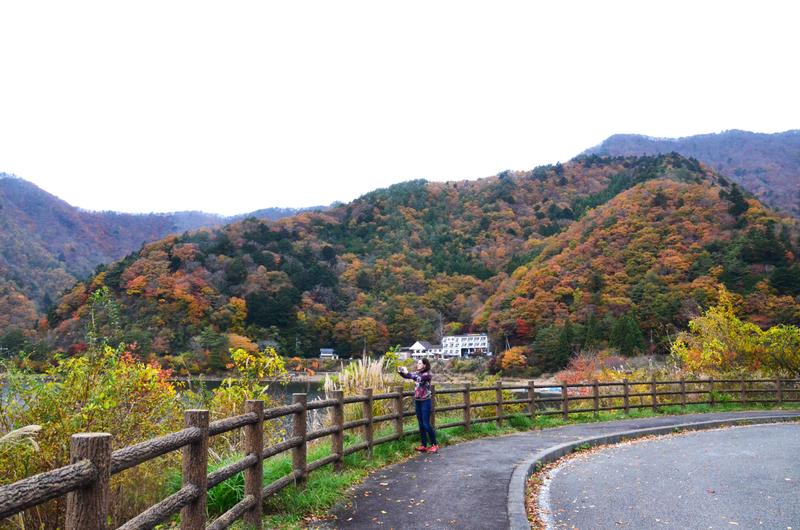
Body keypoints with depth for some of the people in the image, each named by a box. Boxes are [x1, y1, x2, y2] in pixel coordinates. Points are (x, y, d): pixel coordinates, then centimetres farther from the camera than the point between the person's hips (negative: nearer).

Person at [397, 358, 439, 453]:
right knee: (421, 424, 9)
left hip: (426, 401, -7)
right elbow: (406, 376, 6)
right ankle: (424, 445, 16)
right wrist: (401, 372, -15)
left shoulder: (427, 374, -13)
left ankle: (434, 444, 6)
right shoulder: (417, 373, 8)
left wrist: (407, 372, -31)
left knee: (426, 424, -6)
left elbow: (419, 378, -30)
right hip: (417, 401, 7)